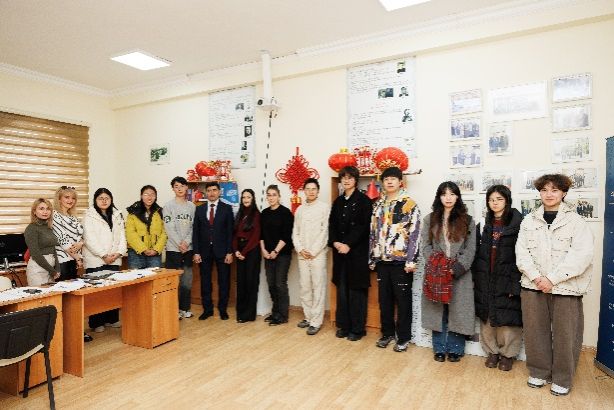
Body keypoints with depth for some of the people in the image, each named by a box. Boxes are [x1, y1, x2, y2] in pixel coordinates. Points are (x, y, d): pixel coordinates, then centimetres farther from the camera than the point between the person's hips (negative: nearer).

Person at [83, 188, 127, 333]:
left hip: (114, 260, 4)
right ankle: (96, 322, 9)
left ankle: (112, 318, 17)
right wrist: (104, 255, -13)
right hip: (95, 260, -4)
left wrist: (119, 252, -4)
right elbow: (90, 238, -10)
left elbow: (122, 235, 10)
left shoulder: (117, 215, 13)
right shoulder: (90, 216, -2)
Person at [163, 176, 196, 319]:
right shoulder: (168, 206, -2)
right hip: (173, 248, -3)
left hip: (188, 248, 4)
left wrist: (187, 242, -10)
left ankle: (185, 308, 20)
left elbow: (193, 227, 4)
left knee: (187, 280, 9)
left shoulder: (192, 206, 8)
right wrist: (179, 244, -13)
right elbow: (169, 228, -7)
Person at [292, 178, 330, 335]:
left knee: (318, 288, -2)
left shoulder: (324, 207, -2)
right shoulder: (299, 210, 13)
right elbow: (295, 233, 12)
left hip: (318, 254, -5)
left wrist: (313, 251, -11)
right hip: (302, 255, 5)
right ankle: (308, 317, 22)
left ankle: (316, 321, 4)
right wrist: (300, 249, -4)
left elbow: (325, 232, -8)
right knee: (304, 287, 10)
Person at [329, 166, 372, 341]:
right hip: (340, 251, 5)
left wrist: (349, 244, -18)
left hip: (357, 251, -5)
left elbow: (364, 226, -12)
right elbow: (332, 225, 10)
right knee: (342, 289, 10)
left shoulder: (363, 200, -4)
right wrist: (335, 242, -7)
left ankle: (357, 328, 12)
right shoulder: (338, 201, 13)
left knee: (356, 290, 1)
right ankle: (343, 325, 21)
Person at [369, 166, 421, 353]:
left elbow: (414, 234, -10)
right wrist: (372, 258, 10)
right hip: (382, 260, 5)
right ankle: (387, 332, 28)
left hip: (401, 260, -5)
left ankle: (403, 337, 19)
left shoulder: (410, 204, -5)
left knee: (403, 299, 6)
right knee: (384, 299, 13)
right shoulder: (378, 205, 11)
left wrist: (411, 261, -15)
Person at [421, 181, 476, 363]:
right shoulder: (430, 219, 7)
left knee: (457, 311, 4)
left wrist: (456, 269, -14)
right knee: (438, 310, 7)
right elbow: (426, 246, 2)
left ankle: (455, 349, 21)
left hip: (460, 274, -1)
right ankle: (440, 348, 21)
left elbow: (470, 249, -1)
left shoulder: (467, 221, 4)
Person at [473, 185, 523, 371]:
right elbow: (477, 253, 9)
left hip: (507, 279, -4)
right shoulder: (484, 224, 8)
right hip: (486, 279, 4)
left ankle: (507, 354, 24)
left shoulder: (518, 224, -6)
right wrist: (476, 277, 4)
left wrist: (515, 283, -14)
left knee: (507, 319, 4)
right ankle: (492, 351, 27)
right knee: (487, 317, 10)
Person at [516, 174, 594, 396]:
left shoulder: (576, 221, -2)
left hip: (565, 287, -2)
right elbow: (521, 252, 1)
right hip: (533, 286, 3)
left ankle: (562, 379, 24)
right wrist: (536, 277, -12)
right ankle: (539, 372, 28)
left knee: (565, 334, 6)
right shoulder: (529, 220, 6)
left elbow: (581, 255, -11)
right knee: (535, 332, 10)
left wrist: (552, 279, -16)